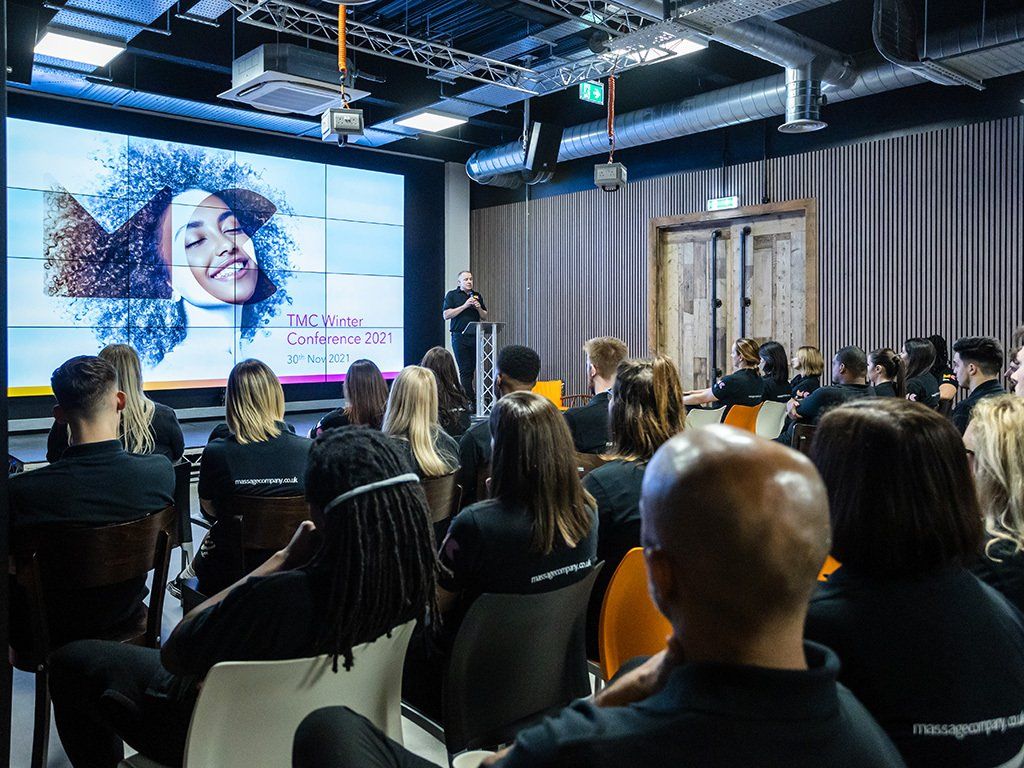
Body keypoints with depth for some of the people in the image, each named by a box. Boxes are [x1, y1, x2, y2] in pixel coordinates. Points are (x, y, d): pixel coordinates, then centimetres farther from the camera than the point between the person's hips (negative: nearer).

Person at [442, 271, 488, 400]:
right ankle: (471, 399, -6)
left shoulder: (477, 296, 17)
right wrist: (464, 306, -11)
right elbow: (446, 315, -7)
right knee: (465, 369, -6)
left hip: (475, 336, 4)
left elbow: (485, 317, 18)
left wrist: (479, 308, -3)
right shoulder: (452, 295, 4)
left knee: (471, 368, 4)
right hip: (459, 337, -4)